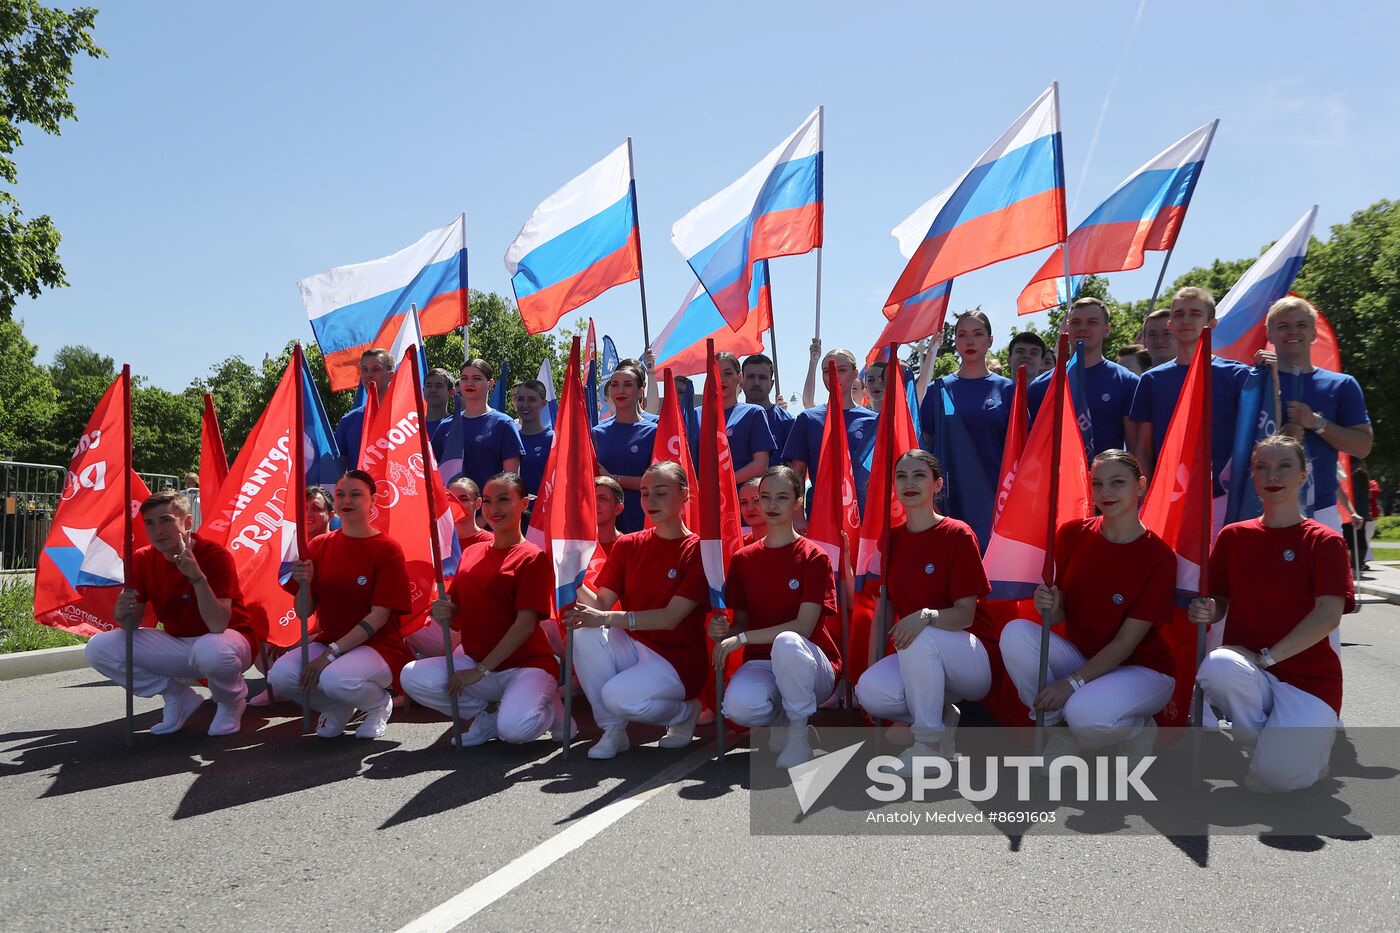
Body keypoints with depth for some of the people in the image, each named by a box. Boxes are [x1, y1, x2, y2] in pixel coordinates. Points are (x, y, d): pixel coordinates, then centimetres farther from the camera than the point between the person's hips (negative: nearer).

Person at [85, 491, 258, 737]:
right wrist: (123, 614, -26)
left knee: (211, 650, -42)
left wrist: (197, 576, -42)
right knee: (98, 648, -11)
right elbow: (133, 625, -1)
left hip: (227, 639, -6)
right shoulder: (142, 560, -4)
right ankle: (178, 696, 6)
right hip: (178, 645, 6)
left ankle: (231, 702, -5)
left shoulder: (215, 556, -22)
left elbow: (218, 626, -31)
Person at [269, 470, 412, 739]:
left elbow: (379, 615, -14)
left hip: (377, 645, -5)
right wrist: (304, 584, -17)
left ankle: (379, 703, 0)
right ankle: (337, 707, 8)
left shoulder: (387, 549, -8)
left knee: (336, 679, -35)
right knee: (279, 677, -23)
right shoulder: (320, 545, 6)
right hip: (327, 641, 5)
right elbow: (304, 613, 5)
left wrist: (331, 653, -20)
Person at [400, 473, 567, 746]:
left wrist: (481, 670, -17)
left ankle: (549, 709, 4)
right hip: (476, 660, 6)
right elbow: (457, 613, 13)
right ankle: (485, 718, 3)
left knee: (515, 728, -33)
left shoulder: (533, 558, -9)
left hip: (527, 664, -6)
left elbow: (526, 623, -15)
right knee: (412, 677, -16)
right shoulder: (471, 553, 11)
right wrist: (443, 613, -12)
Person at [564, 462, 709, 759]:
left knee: (619, 697, -30)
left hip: (677, 658, -5)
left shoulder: (697, 551, -10)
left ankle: (684, 711, 3)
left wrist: (607, 618, -29)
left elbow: (671, 618, -19)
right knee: (585, 636, -24)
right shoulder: (627, 545, 6)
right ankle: (613, 729, -7)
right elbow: (602, 603, -2)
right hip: (632, 646, 5)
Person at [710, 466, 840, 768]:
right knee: (738, 706, -33)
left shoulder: (813, 557, -6)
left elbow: (803, 627, -14)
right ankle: (783, 719, 5)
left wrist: (742, 638, -18)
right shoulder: (743, 559, 7)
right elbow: (741, 622, 10)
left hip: (811, 666, -3)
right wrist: (723, 632, -14)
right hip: (762, 663, 3)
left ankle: (798, 733, -14)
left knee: (787, 642, -39)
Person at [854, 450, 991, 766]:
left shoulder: (958, 534, -9)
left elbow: (965, 614, -14)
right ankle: (943, 715, 2)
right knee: (870, 691, -27)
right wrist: (871, 668, -3)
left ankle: (929, 741, -18)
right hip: (915, 660, 4)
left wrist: (927, 616, -35)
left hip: (967, 660, -4)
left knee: (921, 637, -37)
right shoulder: (891, 539, 6)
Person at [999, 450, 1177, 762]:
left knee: (1086, 714, -35)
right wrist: (1050, 608, -26)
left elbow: (1127, 642, -17)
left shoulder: (1159, 557, -15)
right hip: (1079, 654, 4)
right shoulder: (1072, 534, -5)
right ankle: (1058, 727, -6)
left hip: (1141, 668, -3)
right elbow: (1061, 615, -1)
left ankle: (1139, 729, 3)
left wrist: (1072, 681, -25)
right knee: (1016, 633, -24)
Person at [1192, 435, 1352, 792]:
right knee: (1218, 667, -36)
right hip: (1247, 668, 2)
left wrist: (1267, 656, -19)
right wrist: (1206, 611, -13)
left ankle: (1318, 735, 12)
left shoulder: (1324, 541, -2)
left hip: (1308, 675, -2)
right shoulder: (1233, 535, 8)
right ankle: (1262, 743, -5)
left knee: (1277, 775, -25)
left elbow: (1328, 615, -12)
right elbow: (1218, 603, 12)